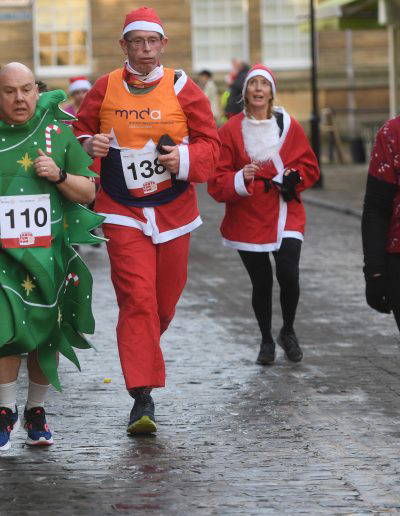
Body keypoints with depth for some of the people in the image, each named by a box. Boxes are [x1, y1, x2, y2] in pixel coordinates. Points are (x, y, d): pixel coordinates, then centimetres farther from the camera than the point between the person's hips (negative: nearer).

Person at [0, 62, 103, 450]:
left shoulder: (58, 134, 5)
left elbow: (88, 192, 7)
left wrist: (59, 176, -10)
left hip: (49, 253, 2)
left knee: (47, 334, 7)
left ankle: (36, 410, 26)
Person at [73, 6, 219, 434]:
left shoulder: (182, 89, 0)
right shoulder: (105, 89, 2)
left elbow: (210, 143, 1)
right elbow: (79, 131, 12)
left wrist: (185, 158, -19)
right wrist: (89, 144, -11)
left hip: (173, 210, 2)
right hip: (123, 213, -2)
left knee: (165, 298, 12)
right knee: (137, 299, -13)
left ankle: (141, 348, 45)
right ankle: (142, 398, -16)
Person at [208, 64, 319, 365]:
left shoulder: (289, 126, 3)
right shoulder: (231, 130, -1)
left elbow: (310, 167, 9)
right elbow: (217, 182, -4)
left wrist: (293, 176, -12)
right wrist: (241, 179, -23)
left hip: (285, 215, 0)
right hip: (248, 219, 0)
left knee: (288, 275, -14)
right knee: (261, 283, 4)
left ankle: (288, 332, 13)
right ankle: (267, 340, 27)